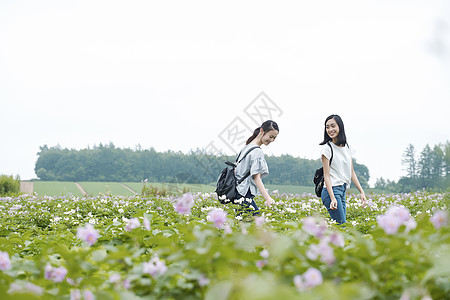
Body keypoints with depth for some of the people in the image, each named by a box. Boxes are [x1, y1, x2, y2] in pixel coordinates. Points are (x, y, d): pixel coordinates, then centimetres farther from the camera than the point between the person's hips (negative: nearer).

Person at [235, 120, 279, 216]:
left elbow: (237, 169, 20)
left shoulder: (247, 146, 16)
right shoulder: (257, 151, -12)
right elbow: (256, 178, -19)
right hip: (245, 194, -10)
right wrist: (268, 198, -28)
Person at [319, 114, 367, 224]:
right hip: (332, 191, -7)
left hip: (342, 191, 7)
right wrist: (332, 198, -22)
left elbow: (351, 172, 16)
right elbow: (326, 175, -11)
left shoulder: (346, 147, 14)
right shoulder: (327, 148, -7)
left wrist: (362, 192, 9)